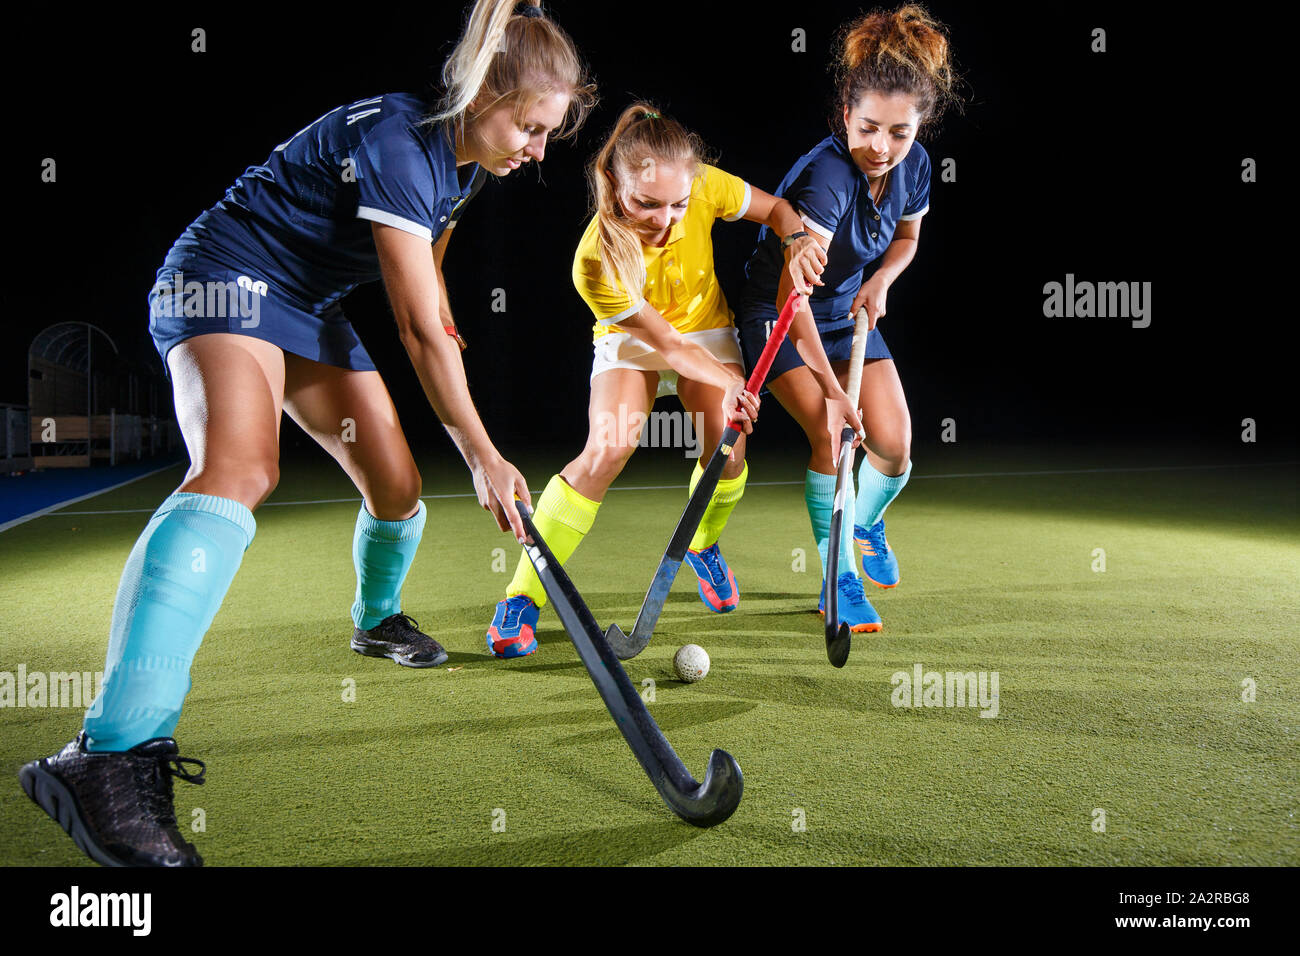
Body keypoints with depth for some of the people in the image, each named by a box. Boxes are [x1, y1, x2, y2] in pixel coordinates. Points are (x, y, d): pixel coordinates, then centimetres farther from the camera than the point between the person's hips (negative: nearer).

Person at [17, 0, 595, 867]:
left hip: (308, 305, 9)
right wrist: (483, 455, -18)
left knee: (398, 485, 6)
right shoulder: (398, 144, -24)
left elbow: (426, 292, 23)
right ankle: (113, 751, -43)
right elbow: (424, 332, -23)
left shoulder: (462, 162, 4)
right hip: (227, 276, -9)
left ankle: (377, 619, 39)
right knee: (241, 468, -34)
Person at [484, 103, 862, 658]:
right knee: (608, 449, -26)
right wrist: (728, 381, -40)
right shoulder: (597, 262, -34)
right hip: (631, 339, -3)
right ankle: (522, 597, -15)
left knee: (728, 450, -15)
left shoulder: (705, 188, -27)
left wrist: (797, 243, -28)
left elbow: (776, 208, -7)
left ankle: (702, 544, 21)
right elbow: (665, 343, -28)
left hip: (706, 328, 3)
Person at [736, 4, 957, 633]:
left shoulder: (913, 166, -9)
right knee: (832, 435, -20)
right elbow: (794, 295, -37)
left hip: (849, 314, 6)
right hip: (780, 318, -5)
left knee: (894, 444, -4)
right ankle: (839, 578, -2)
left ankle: (865, 522, 31)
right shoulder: (826, 175, -30)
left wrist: (879, 280, -7)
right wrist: (829, 386, -41)